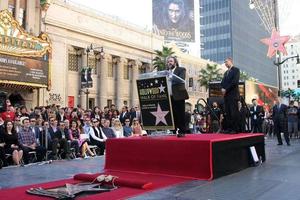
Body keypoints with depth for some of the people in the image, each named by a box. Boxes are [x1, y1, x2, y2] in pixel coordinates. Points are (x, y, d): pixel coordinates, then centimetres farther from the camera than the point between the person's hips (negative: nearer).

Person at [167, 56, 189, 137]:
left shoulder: (181, 70, 4)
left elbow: (181, 79, -14)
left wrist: (171, 78, -28)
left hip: (178, 95, -5)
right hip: (169, 96, 5)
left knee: (181, 114, -3)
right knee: (172, 115, 6)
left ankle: (181, 131, 0)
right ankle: (173, 131, 12)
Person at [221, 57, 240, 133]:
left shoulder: (236, 70, 2)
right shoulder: (226, 72, 25)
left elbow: (234, 82, -11)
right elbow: (223, 82, 18)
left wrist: (226, 89, -13)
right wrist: (222, 88, -3)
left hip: (233, 94, -7)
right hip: (226, 94, 7)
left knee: (234, 112, -8)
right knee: (227, 113, 3)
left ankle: (235, 129, -7)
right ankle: (228, 128, 5)